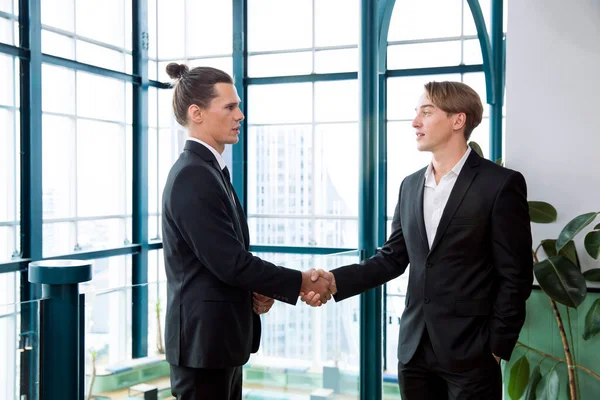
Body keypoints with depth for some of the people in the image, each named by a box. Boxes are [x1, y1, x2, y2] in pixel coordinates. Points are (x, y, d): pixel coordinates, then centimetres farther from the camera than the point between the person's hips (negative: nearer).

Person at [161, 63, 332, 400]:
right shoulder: (192, 175, -18)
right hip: (204, 340, -9)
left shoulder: (209, 170, 11)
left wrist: (254, 292, 0)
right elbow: (229, 261, -21)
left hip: (219, 338, 9)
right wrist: (301, 283, -12)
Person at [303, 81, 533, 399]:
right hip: (414, 348, 5)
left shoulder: (500, 184, -8)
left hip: (469, 351, -5)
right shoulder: (411, 185, 9)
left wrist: (496, 346, -9)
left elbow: (515, 276, -8)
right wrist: (336, 280, -5)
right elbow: (393, 258, 9)